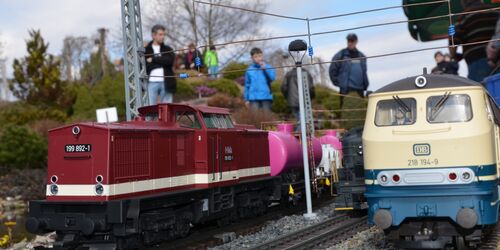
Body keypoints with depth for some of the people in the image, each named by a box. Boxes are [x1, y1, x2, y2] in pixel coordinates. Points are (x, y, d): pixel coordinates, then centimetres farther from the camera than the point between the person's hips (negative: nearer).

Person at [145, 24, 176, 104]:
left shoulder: (168, 49, 15)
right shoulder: (146, 50, 10)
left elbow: (170, 61, -6)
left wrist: (153, 59, -7)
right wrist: (161, 63, -8)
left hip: (166, 83, 2)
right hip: (152, 83, -2)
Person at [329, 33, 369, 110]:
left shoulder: (361, 56, 14)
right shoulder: (341, 55, -1)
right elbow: (332, 70, 1)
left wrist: (365, 85, 16)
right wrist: (336, 82, -3)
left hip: (359, 89, 5)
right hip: (346, 89, -5)